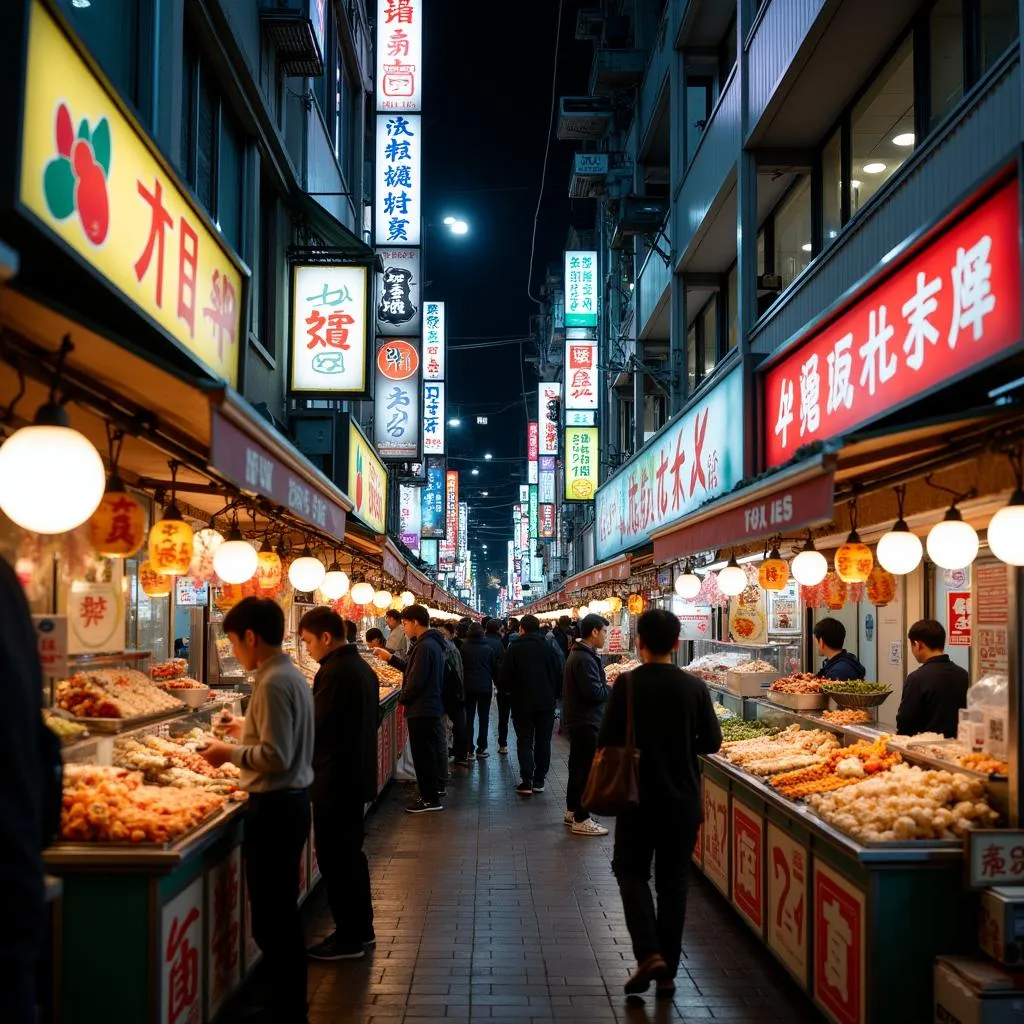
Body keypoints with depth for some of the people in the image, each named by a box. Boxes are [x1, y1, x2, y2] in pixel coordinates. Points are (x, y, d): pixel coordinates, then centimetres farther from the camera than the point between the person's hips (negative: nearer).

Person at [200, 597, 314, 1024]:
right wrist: (249, 729, 20)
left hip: (275, 807, -10)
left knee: (272, 921, -2)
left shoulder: (273, 683, -19)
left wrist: (231, 753, -10)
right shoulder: (290, 674, 10)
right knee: (283, 913, 18)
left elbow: (276, 756, -23)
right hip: (292, 800, 10)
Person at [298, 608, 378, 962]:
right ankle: (361, 928, 28)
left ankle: (348, 939, 7)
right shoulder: (361, 667, 11)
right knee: (351, 852, 19)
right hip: (357, 775, 10)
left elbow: (315, 727, -22)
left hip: (334, 780, -10)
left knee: (335, 858, -1)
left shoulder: (336, 672, -20)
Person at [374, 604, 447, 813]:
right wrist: (390, 658, 17)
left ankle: (430, 799, 4)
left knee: (423, 754, -2)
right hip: (433, 707, 10)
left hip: (421, 710, -10)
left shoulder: (424, 647, -23)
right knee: (432, 750, 21)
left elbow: (416, 680, -24)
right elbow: (412, 668, 18)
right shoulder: (433, 643, 10)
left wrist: (403, 699, -9)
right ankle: (436, 787, 33)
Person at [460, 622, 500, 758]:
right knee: (484, 718, 9)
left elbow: (460, 667, 0)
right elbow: (495, 667, 2)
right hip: (485, 687, 0)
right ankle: (481, 748, 7)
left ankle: (469, 749, 2)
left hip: (468, 687, 0)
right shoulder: (488, 648, -4)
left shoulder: (464, 648, -5)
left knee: (469, 718, 6)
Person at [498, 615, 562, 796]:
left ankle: (526, 781, -3)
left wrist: (506, 690, 12)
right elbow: (558, 675, 4)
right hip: (546, 703, 2)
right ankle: (539, 781, 10)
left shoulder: (515, 649, -8)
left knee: (524, 742, 4)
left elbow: (504, 677, -9)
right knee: (543, 742, 10)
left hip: (522, 703, -2)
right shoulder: (548, 648, 2)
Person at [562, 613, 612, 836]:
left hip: (578, 719, 11)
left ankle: (572, 811, 30)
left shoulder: (578, 654, 12)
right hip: (586, 721, -11)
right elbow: (594, 692, -25)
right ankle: (581, 820, -1)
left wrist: (608, 687, 6)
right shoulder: (584, 658, -22)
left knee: (578, 766, 19)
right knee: (587, 770, -6)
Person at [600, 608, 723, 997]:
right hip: (683, 800, 2)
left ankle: (649, 954, -5)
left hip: (639, 797, -2)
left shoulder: (628, 683, -13)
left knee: (631, 870, 14)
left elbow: (607, 740, -12)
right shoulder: (694, 686, -6)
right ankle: (668, 973, 17)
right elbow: (711, 742, 0)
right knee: (673, 880, 13)